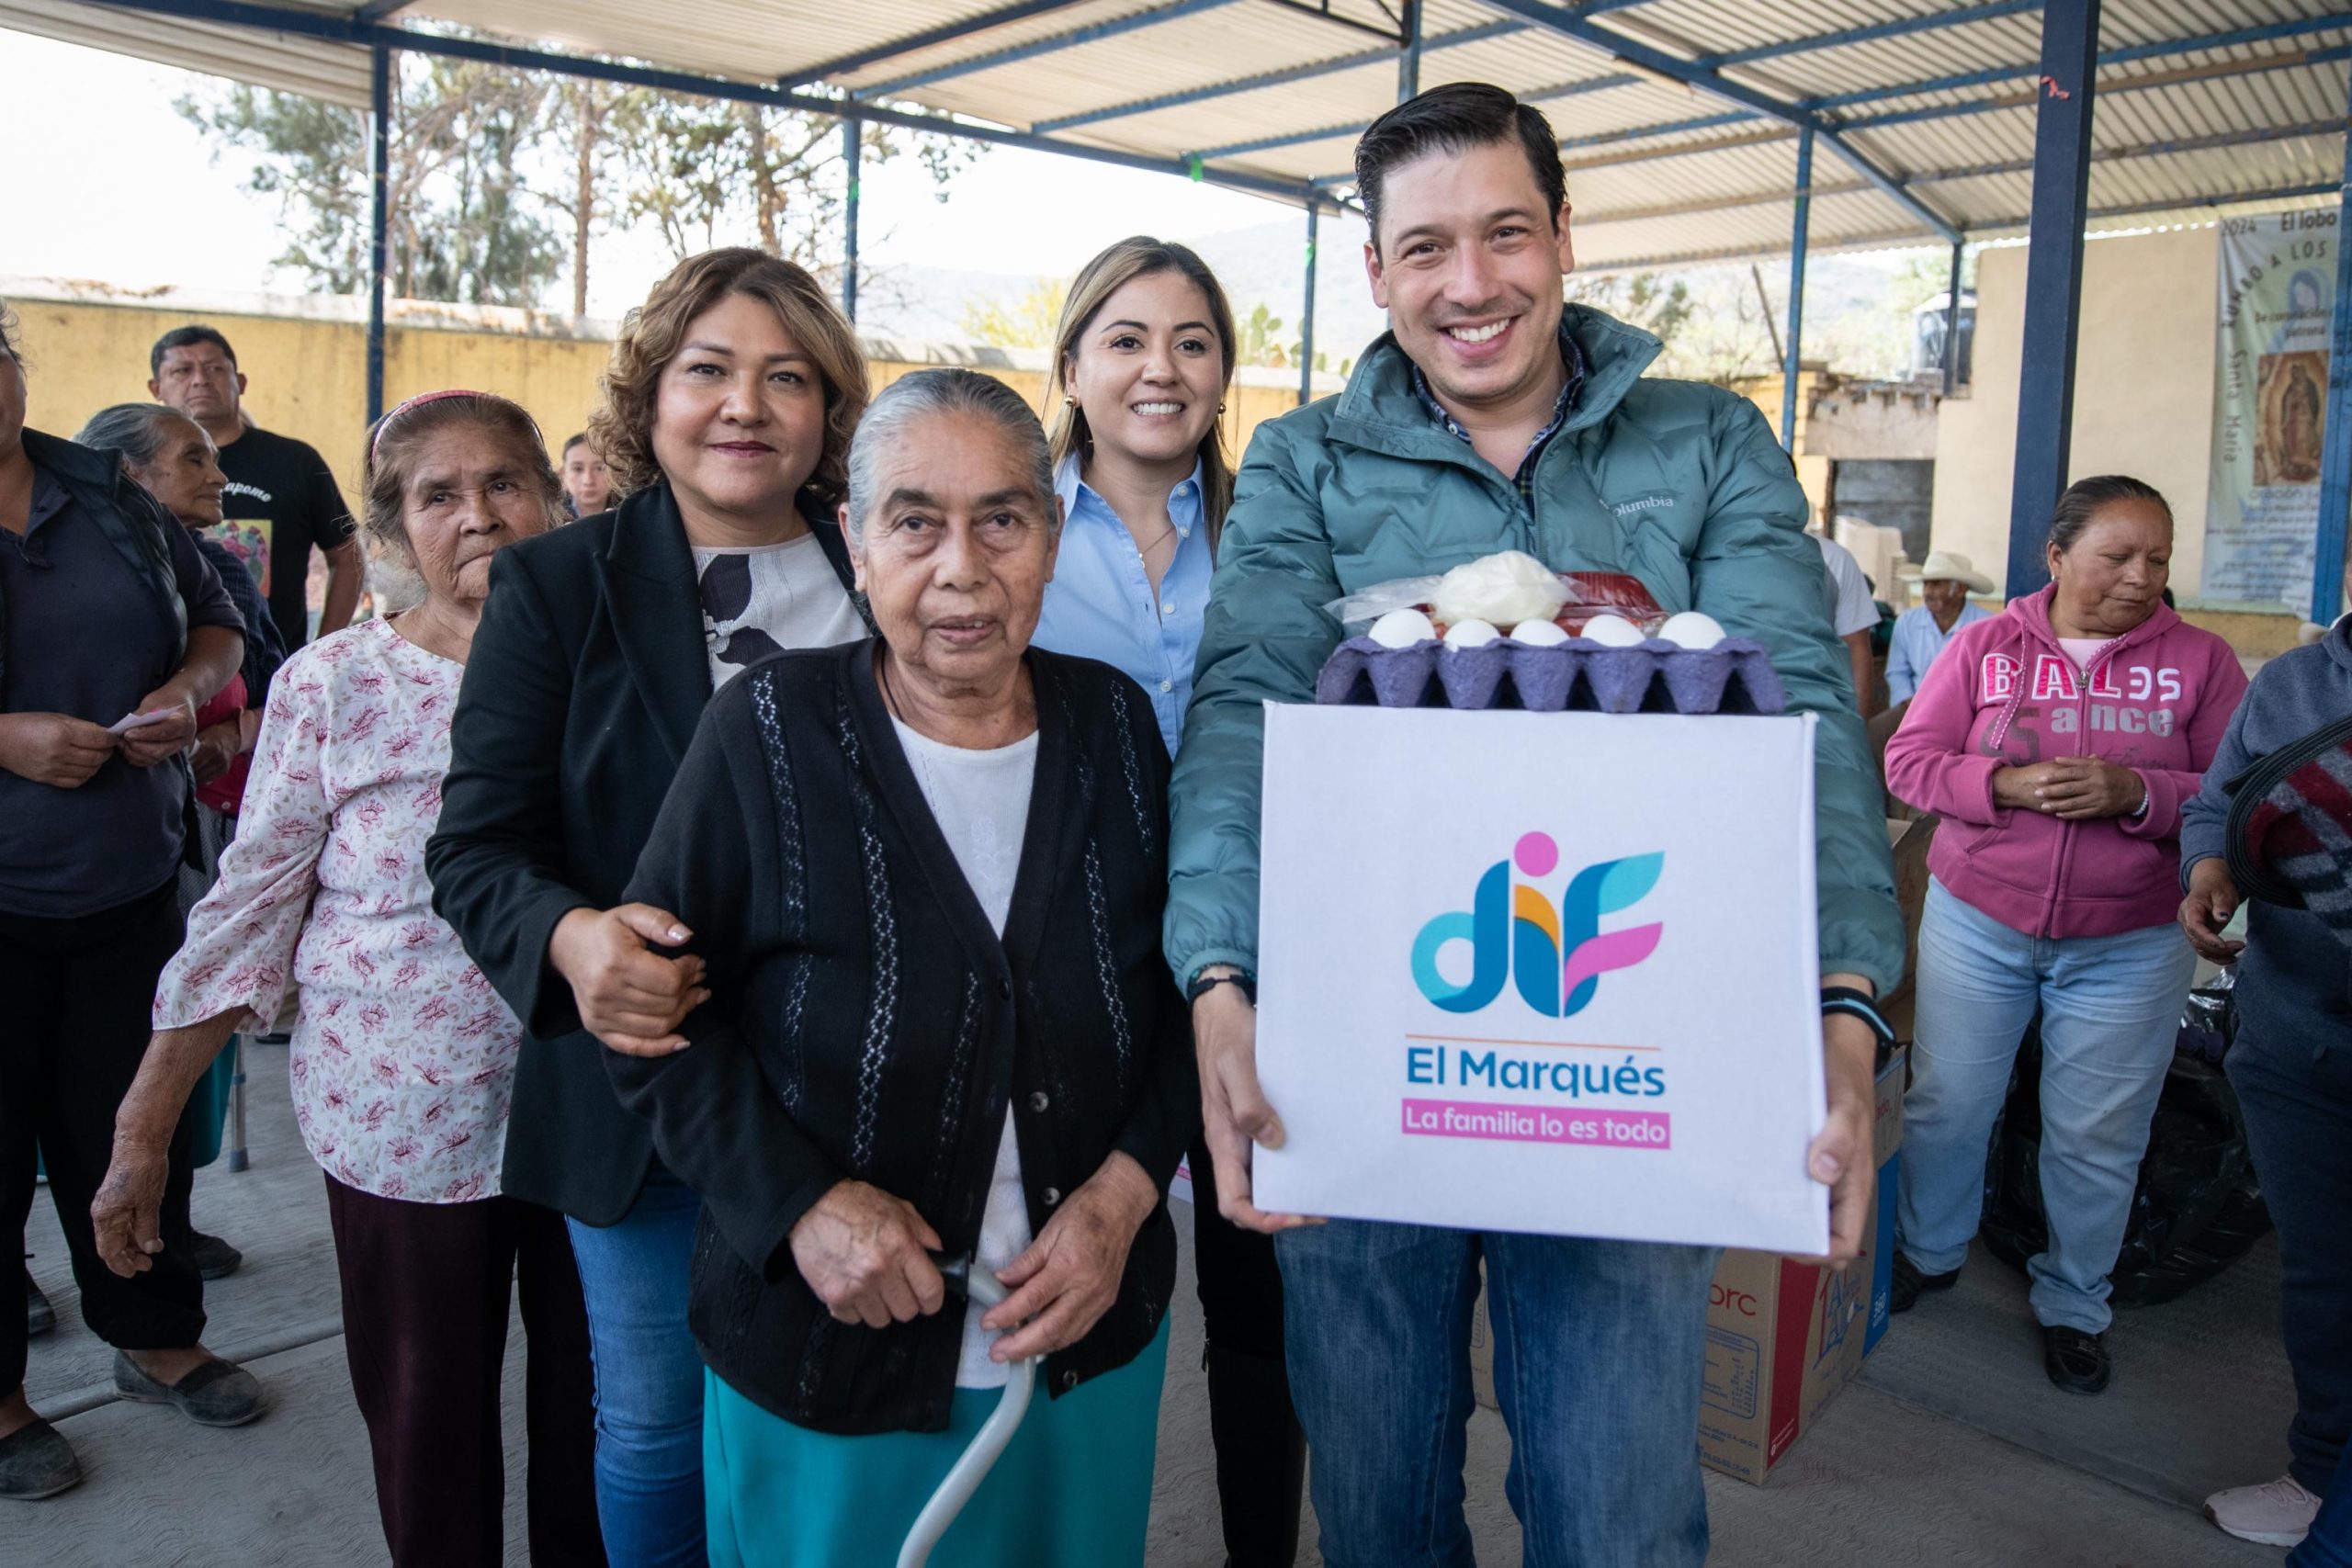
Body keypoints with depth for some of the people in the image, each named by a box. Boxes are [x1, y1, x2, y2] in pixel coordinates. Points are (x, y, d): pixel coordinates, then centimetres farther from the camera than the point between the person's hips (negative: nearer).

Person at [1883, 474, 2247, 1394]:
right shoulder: (1985, 647, 0)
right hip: (1975, 922, 0)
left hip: (2129, 945, 0)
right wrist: (2004, 784, -19)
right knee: (1946, 1104, 9)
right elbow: (1909, 759, -2)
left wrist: (2136, 793, -20)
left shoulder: (2199, 660, 0)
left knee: (2097, 1137, 8)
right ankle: (1927, 1252, 33)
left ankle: (2072, 1305, 28)